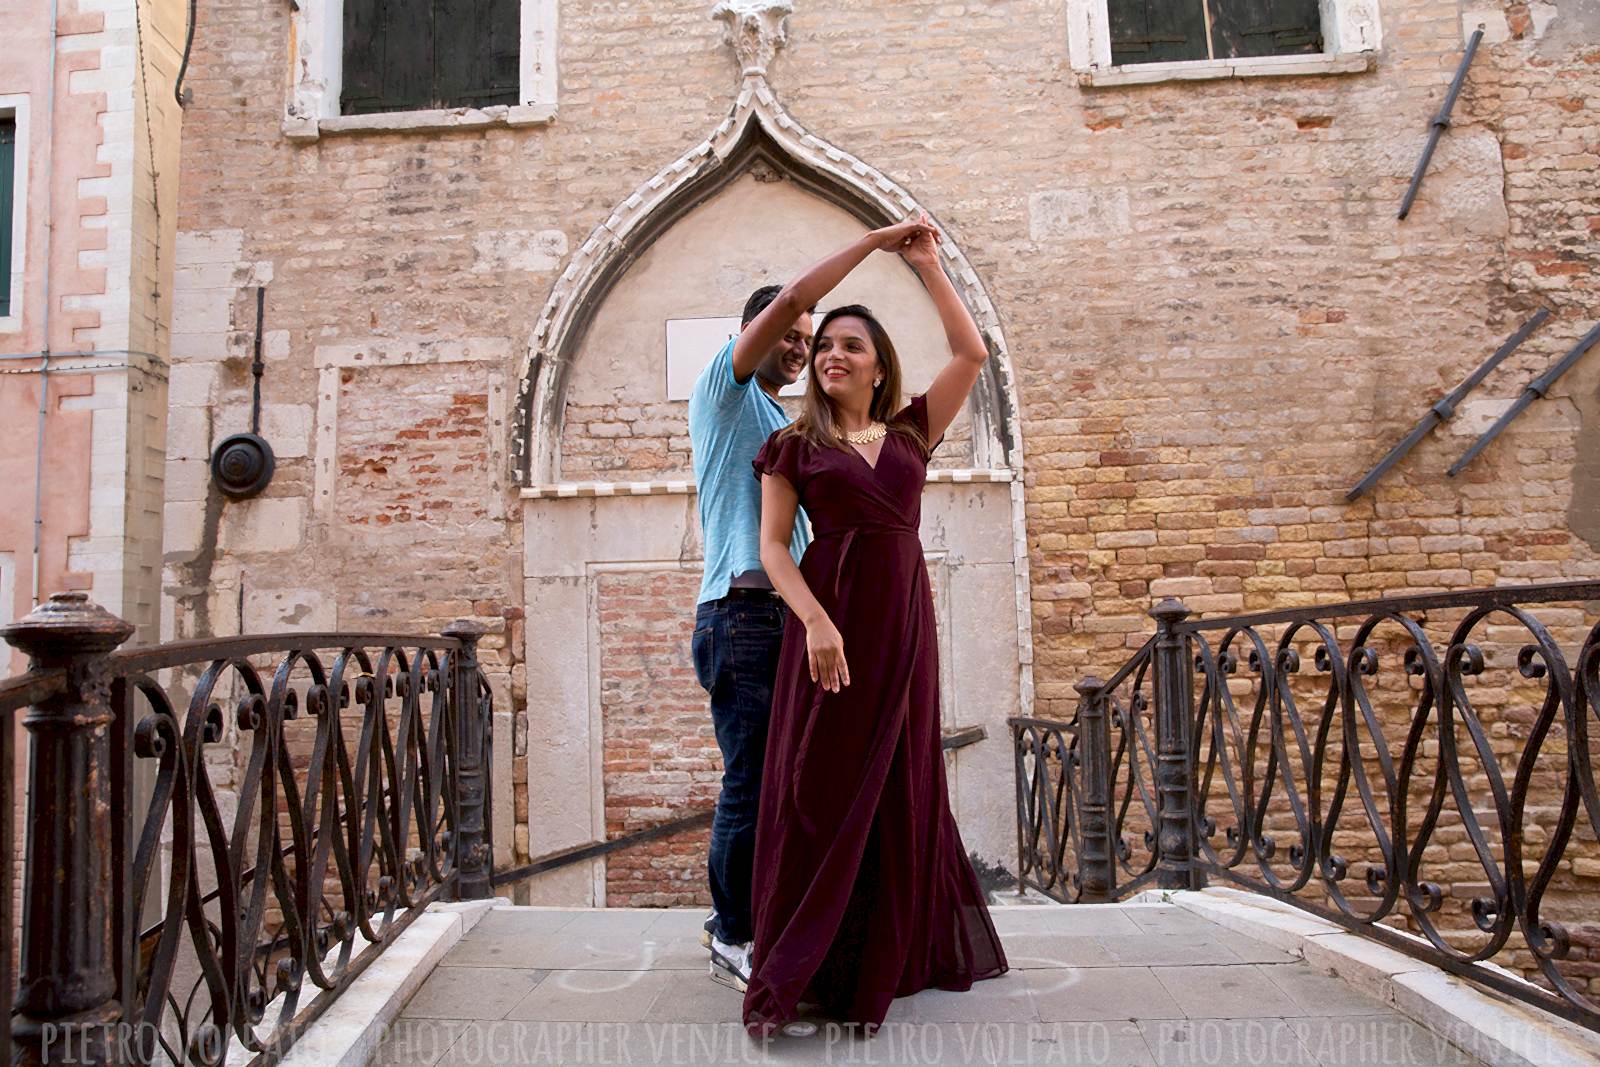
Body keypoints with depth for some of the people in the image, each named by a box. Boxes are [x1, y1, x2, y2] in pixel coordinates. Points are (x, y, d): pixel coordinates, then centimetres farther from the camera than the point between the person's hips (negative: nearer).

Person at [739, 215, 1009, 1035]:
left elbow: (973, 354, 8)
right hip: (828, 616, -2)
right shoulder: (793, 446, 6)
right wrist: (815, 620, -17)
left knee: (895, 791, 6)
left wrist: (927, 266, 11)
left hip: (903, 619, 3)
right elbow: (772, 545, -3)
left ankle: (875, 973, 19)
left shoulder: (911, 432, 13)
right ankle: (784, 979, 6)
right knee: (817, 789, -2)